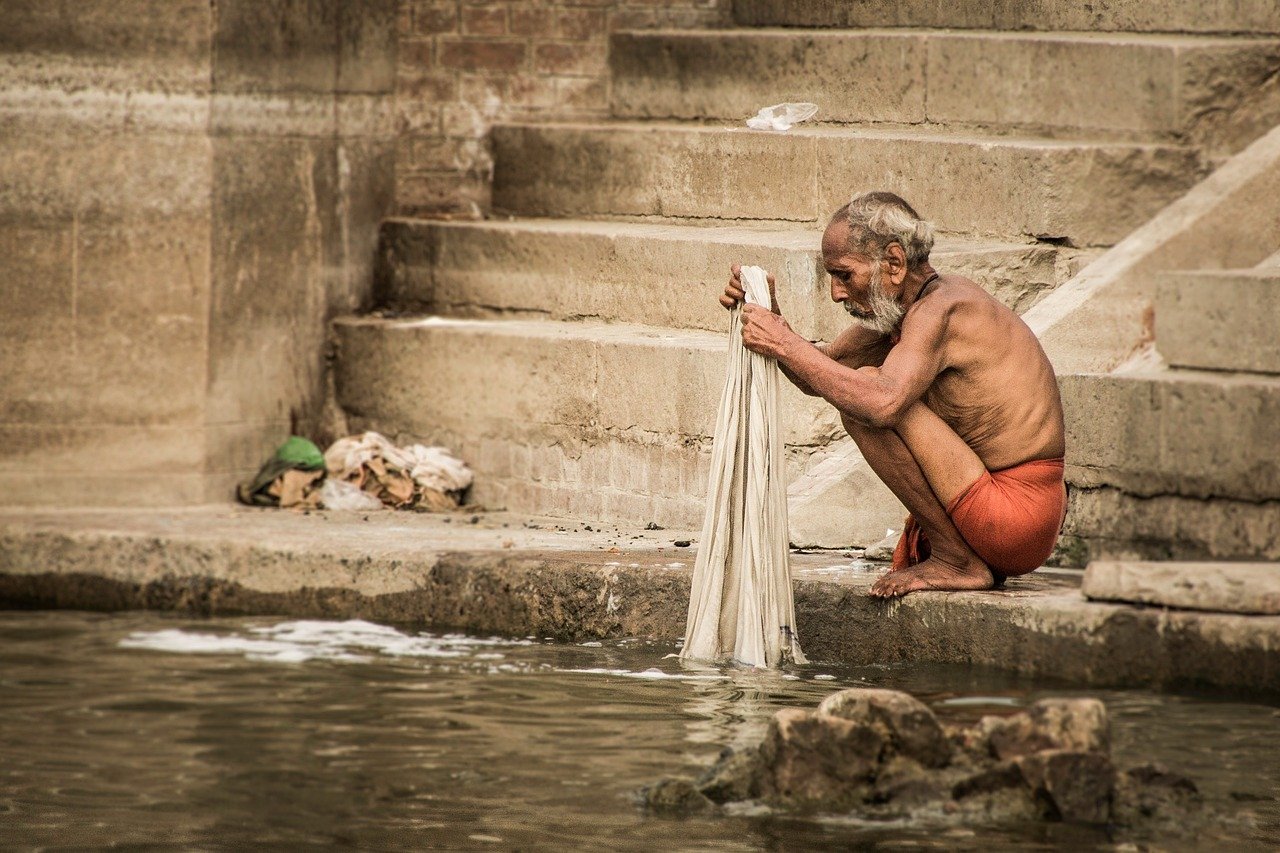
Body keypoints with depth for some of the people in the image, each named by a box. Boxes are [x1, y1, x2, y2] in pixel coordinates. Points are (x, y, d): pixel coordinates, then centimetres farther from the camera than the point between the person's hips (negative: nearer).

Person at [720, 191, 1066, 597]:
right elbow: (821, 374, 18)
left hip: (1017, 512, -10)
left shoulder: (940, 309, -18)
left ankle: (957, 561, -10)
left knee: (863, 394, -18)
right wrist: (770, 316, 1)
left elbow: (882, 403, -34)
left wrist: (787, 345, -25)